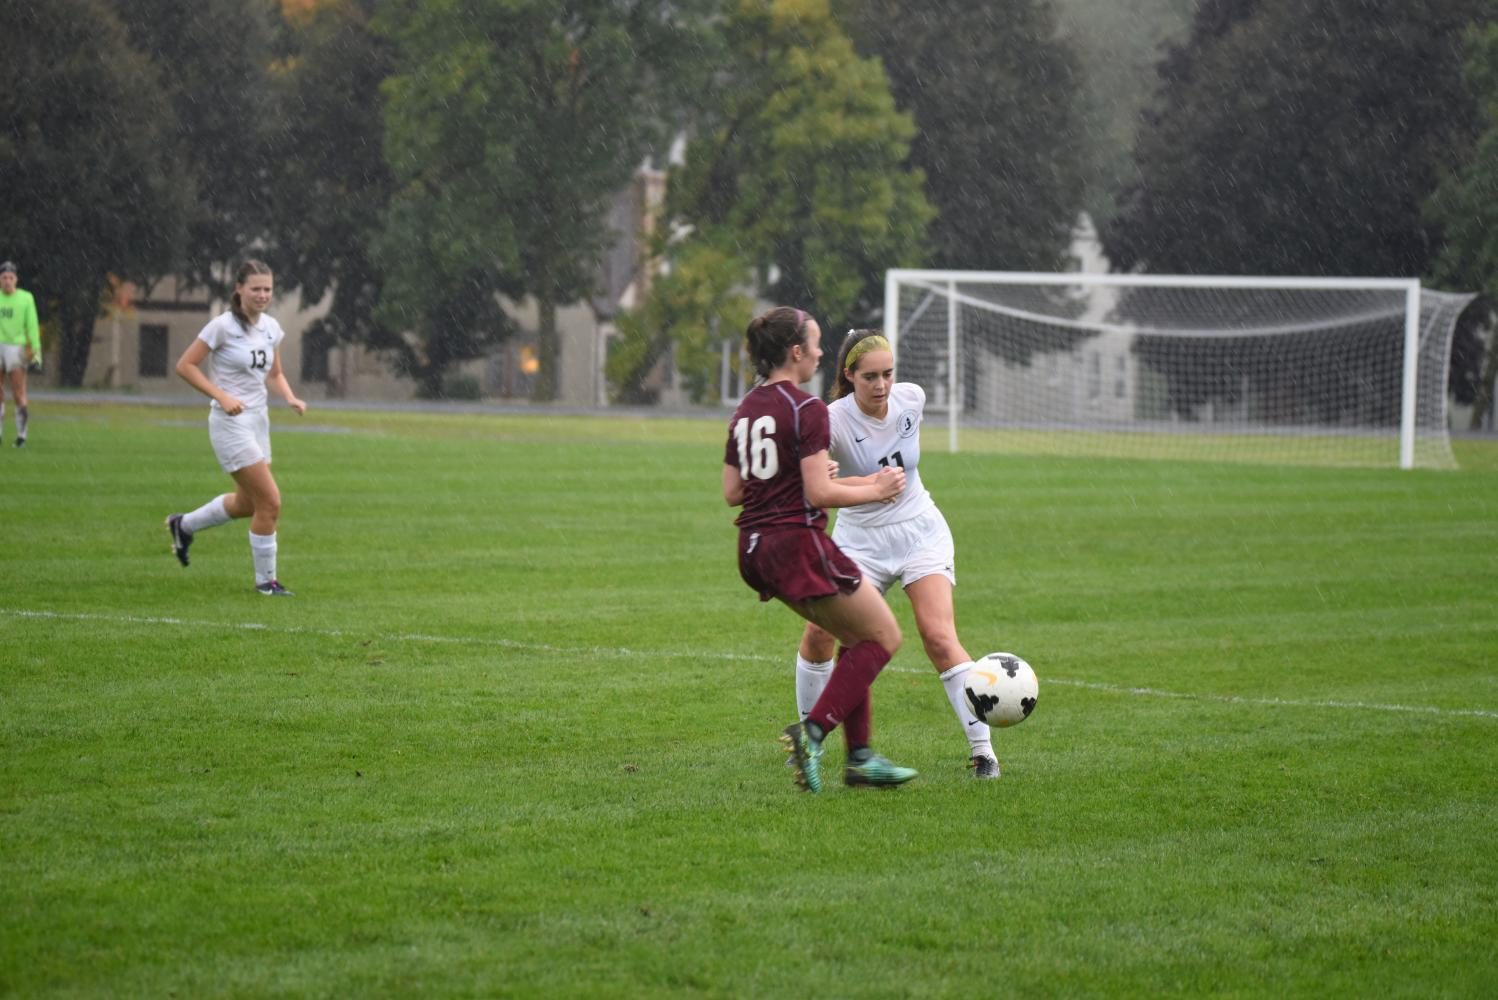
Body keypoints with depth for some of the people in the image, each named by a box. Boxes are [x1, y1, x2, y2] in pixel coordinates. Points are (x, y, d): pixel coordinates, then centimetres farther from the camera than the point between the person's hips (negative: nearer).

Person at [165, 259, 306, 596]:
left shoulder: (271, 327, 6)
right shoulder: (223, 326, -14)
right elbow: (185, 365, -11)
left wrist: (290, 397, -3)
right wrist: (222, 396, -20)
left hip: (258, 419, 8)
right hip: (231, 421, -8)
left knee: (247, 503, 19)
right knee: (270, 502, -11)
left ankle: (184, 525, 42)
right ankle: (265, 579, 3)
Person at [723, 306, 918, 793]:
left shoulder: (746, 409, 12)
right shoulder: (807, 409, -13)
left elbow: (732, 491, 15)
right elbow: (818, 494, -18)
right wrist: (874, 490, -3)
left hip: (755, 549, 9)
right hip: (799, 543, -9)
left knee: (857, 637, 19)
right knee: (883, 636, 5)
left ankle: (859, 756, 14)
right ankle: (812, 730, -8)